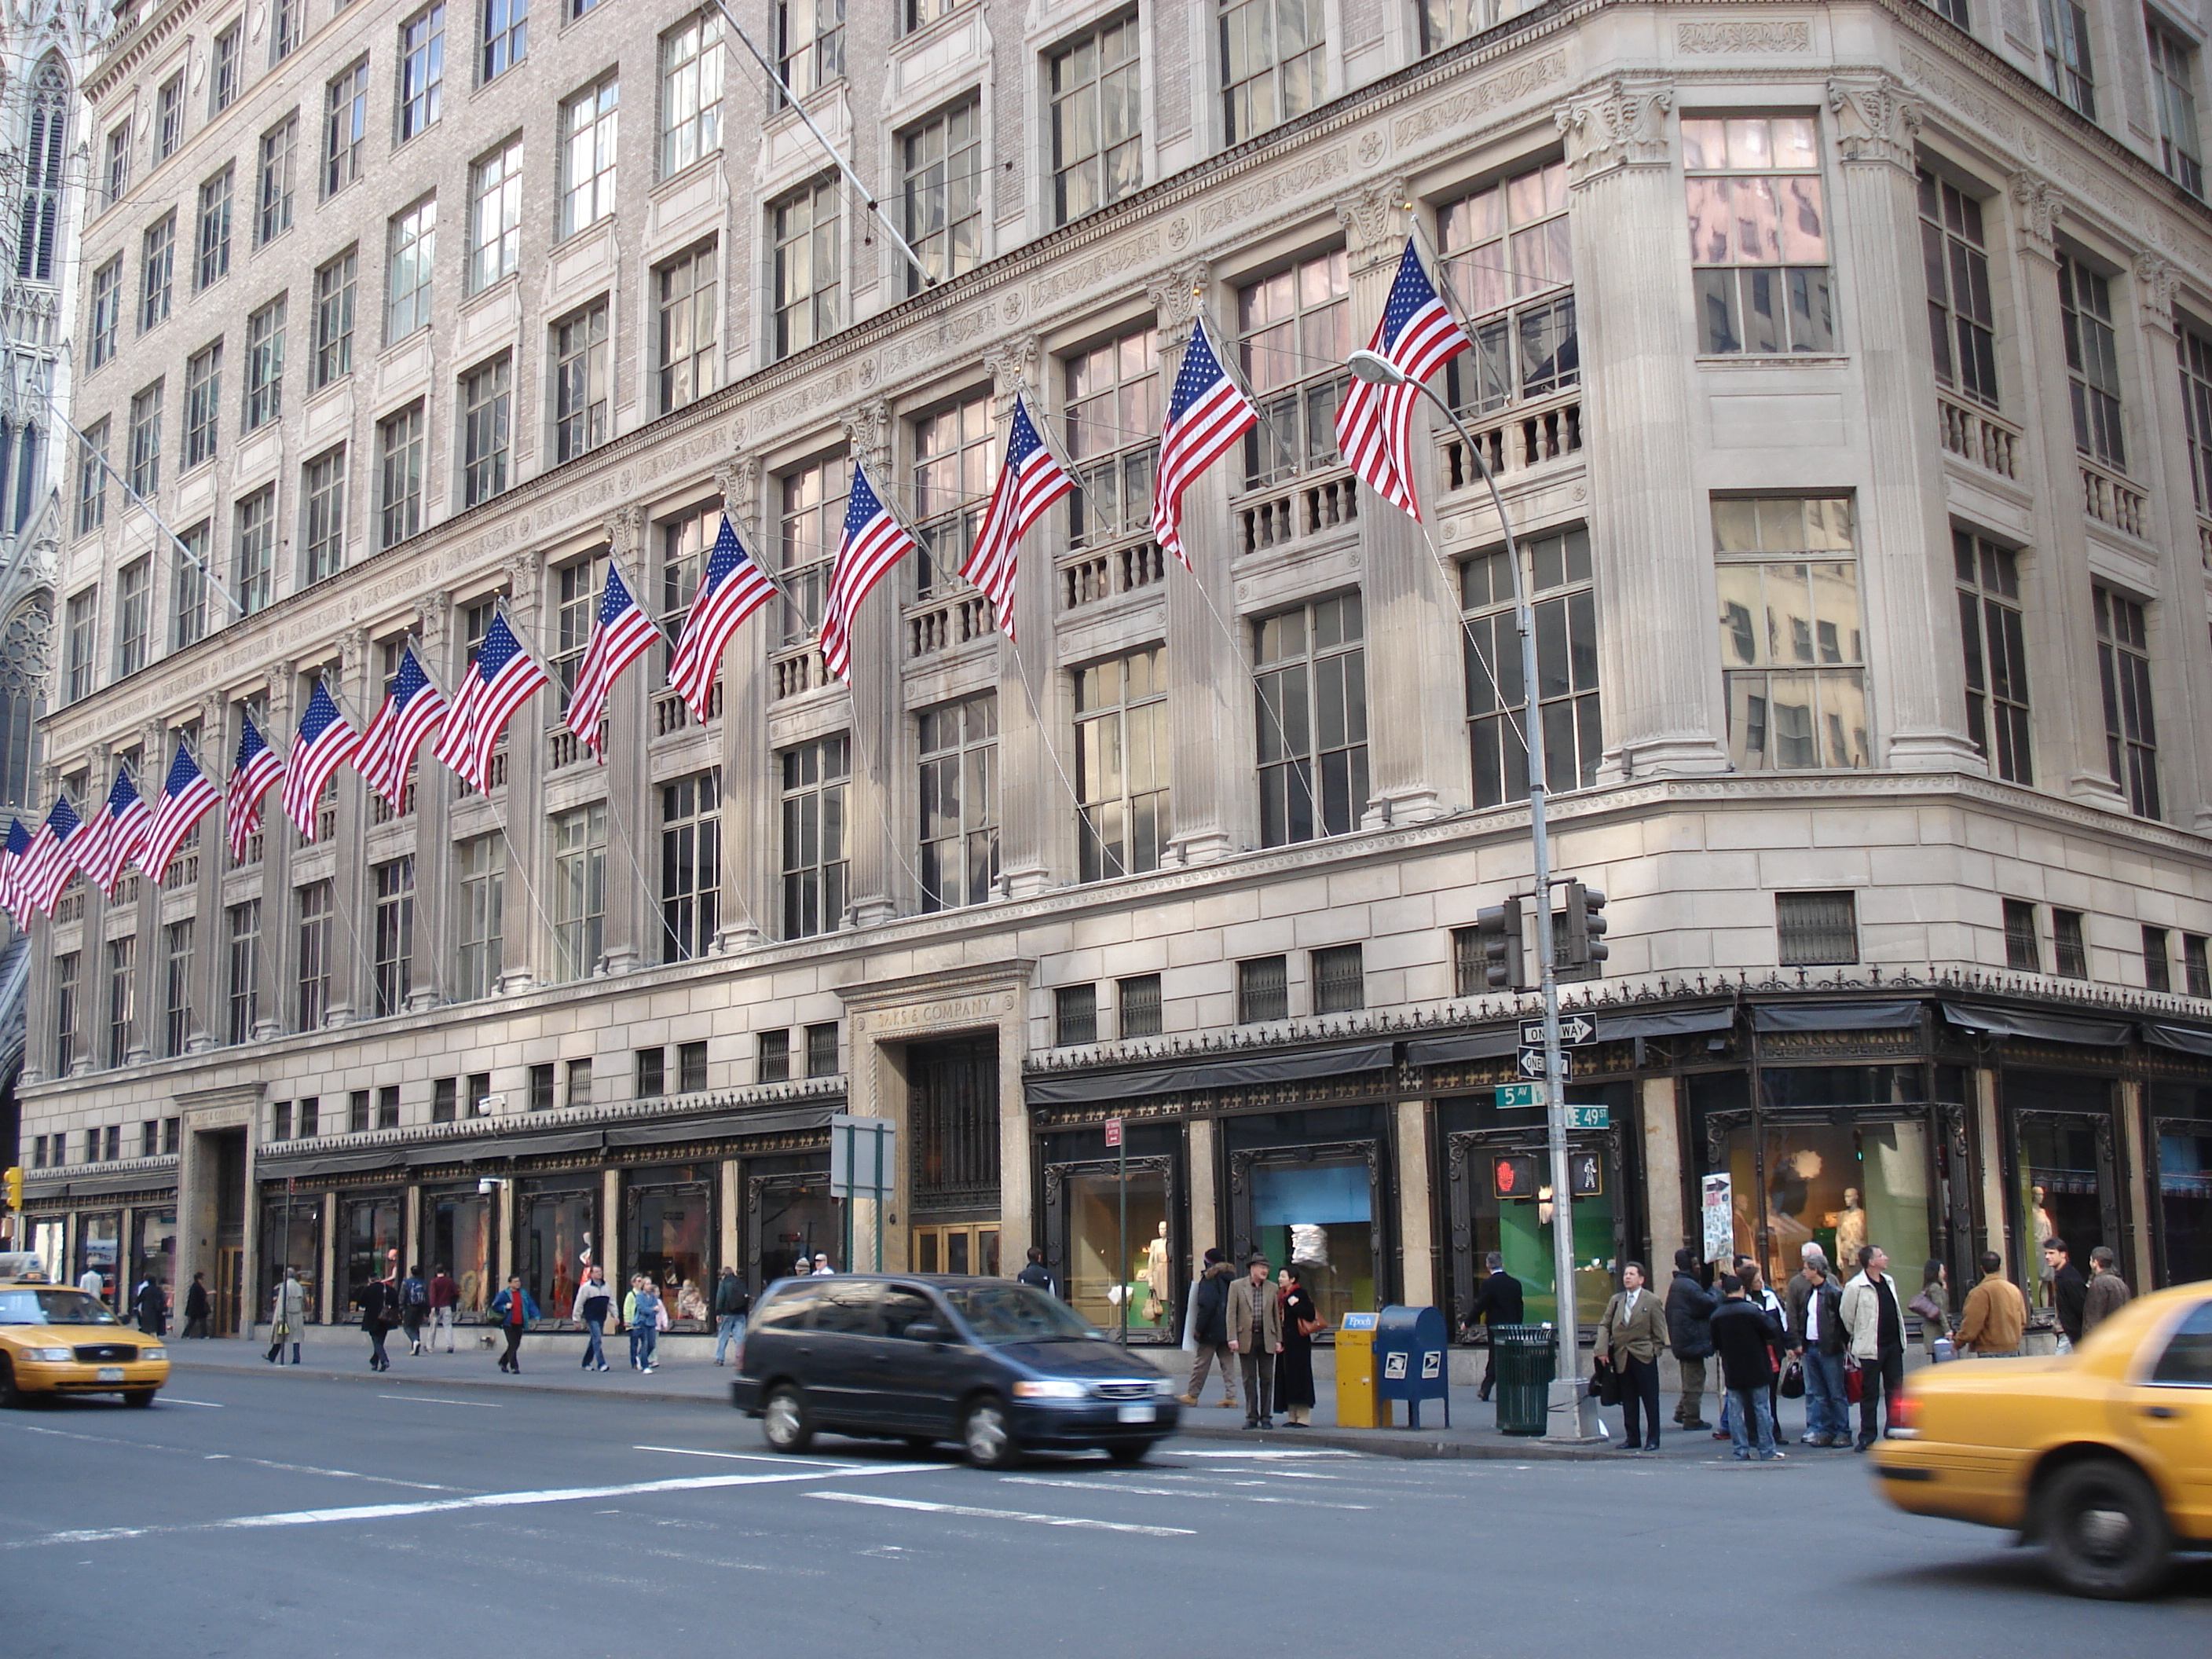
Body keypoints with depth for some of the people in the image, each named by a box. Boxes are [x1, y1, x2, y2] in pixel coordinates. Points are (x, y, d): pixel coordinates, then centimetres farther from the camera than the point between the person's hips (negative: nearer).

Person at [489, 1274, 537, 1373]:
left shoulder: (524, 1294, 9)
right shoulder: (504, 1294, -2)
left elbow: (531, 1305, 10)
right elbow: (495, 1306, 1)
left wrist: (535, 1316, -3)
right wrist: (505, 1307, -15)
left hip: (519, 1324, 5)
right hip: (508, 1324, -5)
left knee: (516, 1345, 11)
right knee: (512, 1345, -10)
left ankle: (503, 1362, 33)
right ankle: (514, 1367, -4)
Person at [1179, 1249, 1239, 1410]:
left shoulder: (1209, 1279, -11)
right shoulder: (1230, 1277, 10)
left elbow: (1206, 1305, -18)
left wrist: (1198, 1329, -13)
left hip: (1212, 1329, -6)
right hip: (1228, 1329, 6)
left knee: (1201, 1362, 2)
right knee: (1228, 1362, 8)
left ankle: (1192, 1395, 11)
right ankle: (1231, 1397, 4)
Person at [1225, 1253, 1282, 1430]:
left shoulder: (1272, 1288, 8)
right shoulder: (1237, 1286, 1)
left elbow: (1277, 1315, 10)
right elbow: (1231, 1314, -1)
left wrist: (1278, 1340, 5)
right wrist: (1232, 1338, -9)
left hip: (1267, 1339, 2)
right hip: (1246, 1339, -2)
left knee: (1267, 1379, 2)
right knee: (1249, 1380, 4)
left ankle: (1265, 1417, 10)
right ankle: (1251, 1417, 10)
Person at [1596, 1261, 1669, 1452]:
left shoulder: (1652, 1301, -2)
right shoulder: (1616, 1300, 10)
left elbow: (1659, 1331, -1)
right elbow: (1604, 1325, 9)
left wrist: (1654, 1352, -6)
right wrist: (1602, 1350, -3)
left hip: (1644, 1357, -4)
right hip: (1622, 1358, 4)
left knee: (1650, 1400, 1)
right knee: (1628, 1401, 8)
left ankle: (1653, 1439, 8)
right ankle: (1632, 1438, 16)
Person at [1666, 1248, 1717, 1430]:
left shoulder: (1676, 1284, 16)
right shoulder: (1688, 1285, -18)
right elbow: (1710, 1303, -23)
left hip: (1681, 1340, 10)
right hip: (1693, 1339, -10)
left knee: (1690, 1379, 19)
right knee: (1694, 1380, -4)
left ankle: (1682, 1412, 21)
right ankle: (1692, 1418, -1)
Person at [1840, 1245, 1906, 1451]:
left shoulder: (1889, 1281, 10)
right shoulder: (1855, 1287, -13)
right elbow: (1847, 1317, -7)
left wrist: (1900, 1338, 15)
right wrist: (1859, 1337, 3)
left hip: (1893, 1344, 7)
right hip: (1870, 1348, -6)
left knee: (1895, 1390, 10)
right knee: (1870, 1394, -1)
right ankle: (1867, 1436, 6)